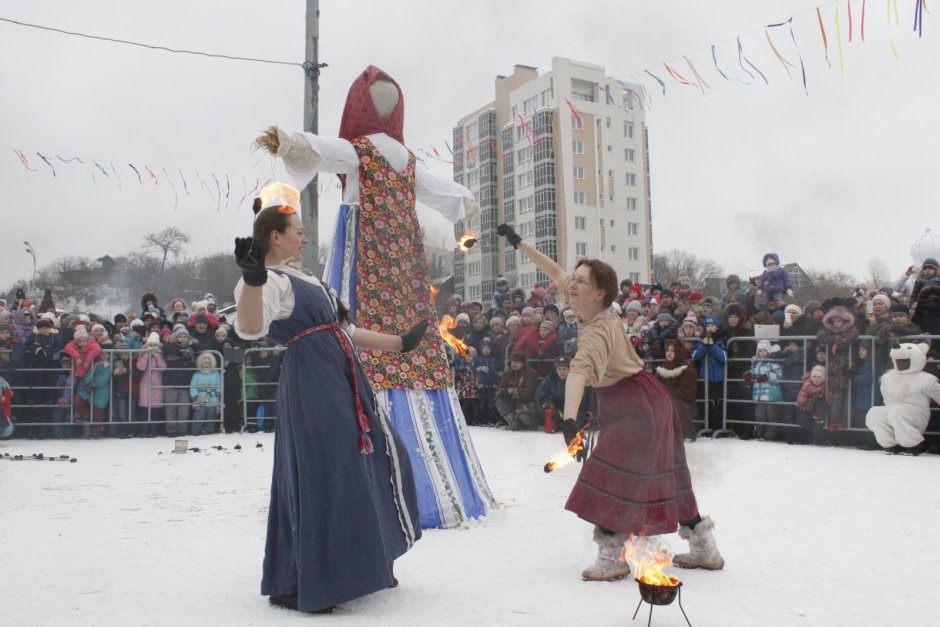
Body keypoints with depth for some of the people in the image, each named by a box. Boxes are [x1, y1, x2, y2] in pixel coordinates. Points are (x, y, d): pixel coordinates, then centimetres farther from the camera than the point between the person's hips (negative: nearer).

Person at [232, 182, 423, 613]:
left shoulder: (302, 279, 21)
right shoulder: (272, 281, -9)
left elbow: (343, 330, 25)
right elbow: (250, 328, -29)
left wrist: (399, 344, 29)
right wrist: (253, 277, -44)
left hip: (343, 382, 10)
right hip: (311, 385, -10)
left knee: (377, 458, 18)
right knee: (321, 479, -7)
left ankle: (364, 561, 35)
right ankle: (297, 585, 7)